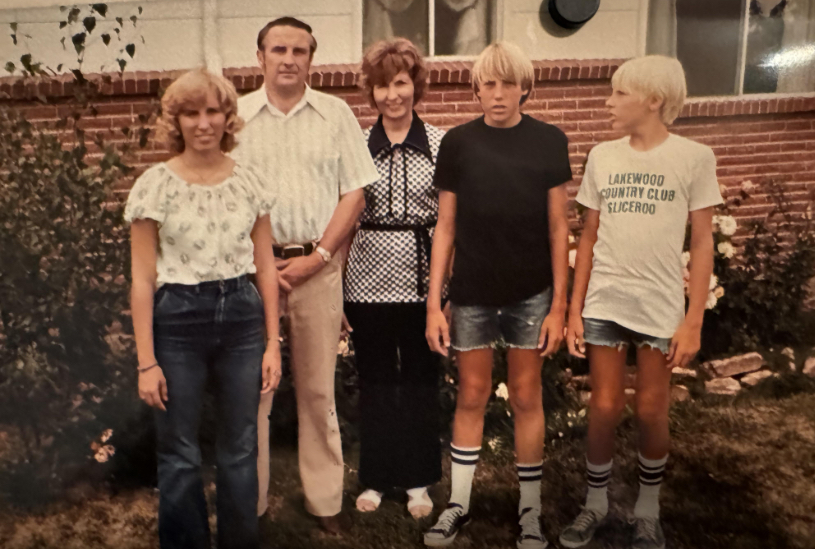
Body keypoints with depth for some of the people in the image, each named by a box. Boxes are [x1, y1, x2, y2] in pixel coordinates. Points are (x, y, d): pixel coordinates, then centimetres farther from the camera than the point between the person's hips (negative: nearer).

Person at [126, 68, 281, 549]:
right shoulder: (156, 185, -4)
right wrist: (147, 361, -7)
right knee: (180, 456, 7)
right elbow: (142, 280, -4)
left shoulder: (248, 181, 4)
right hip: (178, 320, -2)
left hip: (242, 315, 3)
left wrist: (272, 343, 4)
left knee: (241, 450, 11)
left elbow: (266, 267, 7)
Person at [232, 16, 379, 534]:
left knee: (318, 388, 7)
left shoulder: (336, 113, 6)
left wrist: (315, 257, -6)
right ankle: (247, 503, 15)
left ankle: (326, 501, 17)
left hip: (318, 264, 0)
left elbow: (354, 192, 3)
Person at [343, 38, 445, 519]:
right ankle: (376, 477, 25)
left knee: (421, 377, 9)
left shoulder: (441, 144, 0)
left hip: (422, 278, -1)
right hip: (369, 278, 1)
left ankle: (419, 480, 24)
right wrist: (335, 281, 3)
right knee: (375, 379, 10)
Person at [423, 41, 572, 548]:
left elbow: (558, 228, -1)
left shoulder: (549, 142, -3)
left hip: (530, 294, 0)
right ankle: (458, 504, 25)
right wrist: (434, 303, -2)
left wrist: (559, 304, -4)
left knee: (527, 398, 10)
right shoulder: (457, 144, -1)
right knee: (472, 396, 11)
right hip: (472, 294, 1)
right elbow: (445, 228, 1)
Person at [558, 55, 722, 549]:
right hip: (604, 301, 2)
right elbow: (589, 237, 8)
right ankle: (596, 503, 24)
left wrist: (693, 321, -7)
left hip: (660, 305, -2)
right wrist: (574, 310, 5)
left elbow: (703, 243, -2)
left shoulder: (694, 158, -4)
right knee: (605, 407, 4)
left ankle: (648, 509, 25)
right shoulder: (602, 156, 5)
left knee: (652, 410, 5)